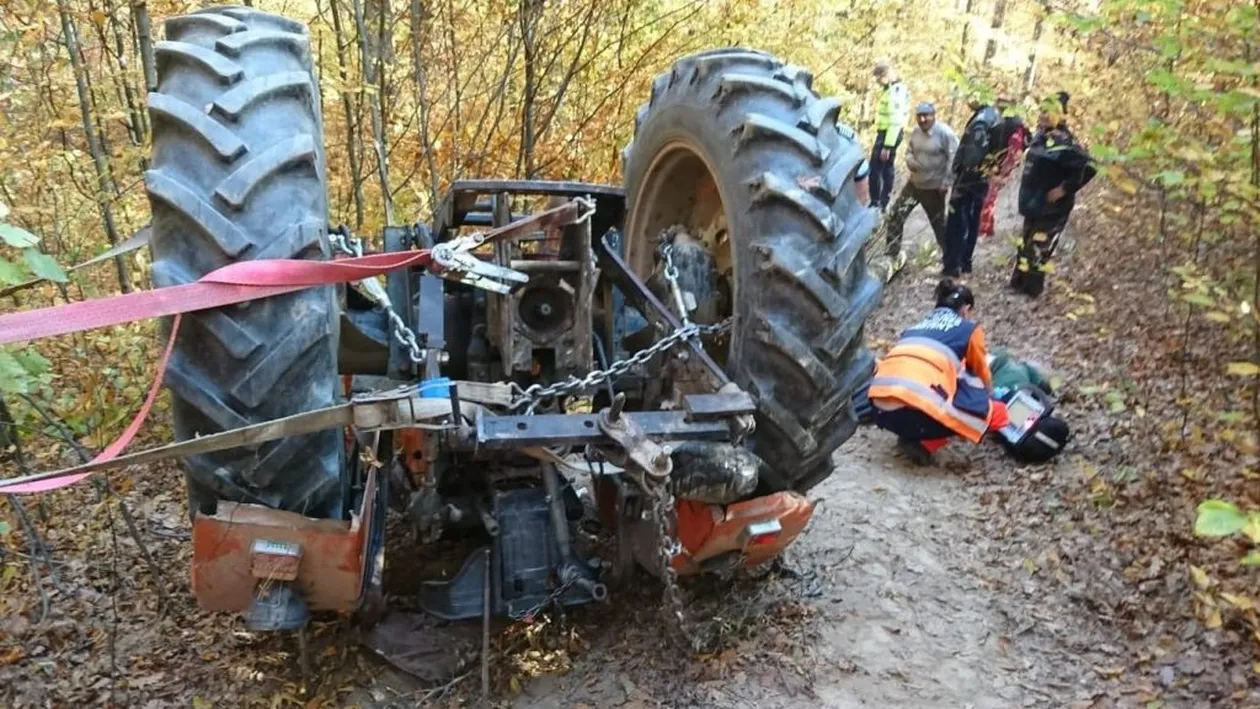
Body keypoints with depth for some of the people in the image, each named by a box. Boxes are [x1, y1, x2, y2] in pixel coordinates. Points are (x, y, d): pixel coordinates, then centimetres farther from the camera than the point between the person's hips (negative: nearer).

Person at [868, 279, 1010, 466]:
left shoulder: (914, 328, 31)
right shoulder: (970, 329, 17)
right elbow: (984, 377, 30)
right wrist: (988, 399, 54)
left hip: (881, 411, 7)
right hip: (917, 410, -6)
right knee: (997, 413, 13)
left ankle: (911, 435, 12)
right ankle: (924, 444, 1)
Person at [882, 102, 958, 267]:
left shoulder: (944, 133, -18)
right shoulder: (915, 132, 2)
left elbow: (953, 159, -18)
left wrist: (945, 183, -19)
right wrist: (909, 160, -9)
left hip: (934, 187, -6)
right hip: (914, 183, 6)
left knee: (939, 223, 7)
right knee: (896, 214, 1)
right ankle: (893, 253, 14)